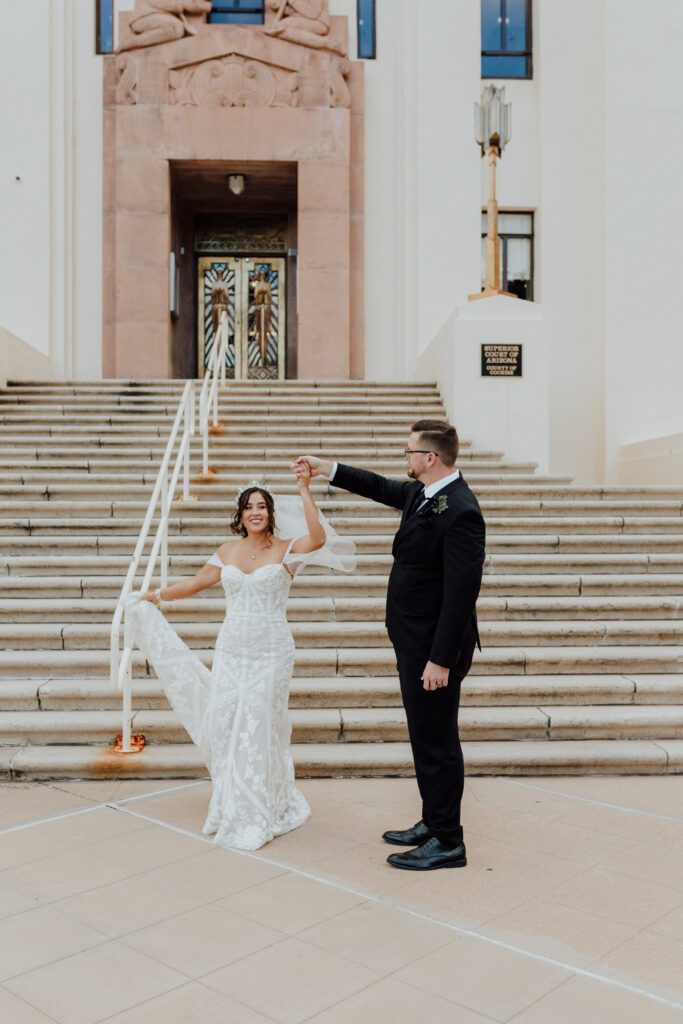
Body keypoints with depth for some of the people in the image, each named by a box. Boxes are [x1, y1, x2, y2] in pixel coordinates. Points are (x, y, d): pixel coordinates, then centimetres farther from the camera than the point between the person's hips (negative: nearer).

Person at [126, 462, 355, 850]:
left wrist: (305, 491, -25)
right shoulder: (228, 551, 8)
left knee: (258, 725, -2)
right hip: (231, 650, 4)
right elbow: (198, 581, 20)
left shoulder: (285, 550, -5)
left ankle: (256, 817, 17)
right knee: (223, 723, 4)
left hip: (270, 653, -4)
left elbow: (318, 537, -25)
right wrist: (157, 595, 28)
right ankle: (231, 808, 24)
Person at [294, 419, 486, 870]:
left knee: (437, 743, 2)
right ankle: (433, 824, 34)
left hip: (436, 647, -10)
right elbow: (383, 488, 27)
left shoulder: (460, 512, -23)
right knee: (426, 737, 19)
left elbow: (462, 591, -25)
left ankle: (448, 843, 17)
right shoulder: (421, 493, 6)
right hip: (416, 642, 10)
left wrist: (441, 660, -24)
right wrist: (328, 468, 30)